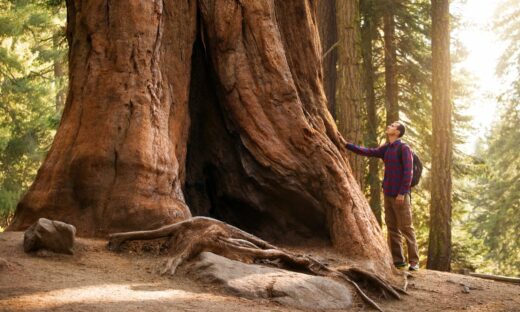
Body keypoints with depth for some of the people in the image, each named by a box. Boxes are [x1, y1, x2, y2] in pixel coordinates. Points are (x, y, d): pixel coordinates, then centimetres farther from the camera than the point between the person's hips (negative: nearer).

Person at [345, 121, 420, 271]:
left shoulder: (404, 148, -8)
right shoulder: (385, 149, 14)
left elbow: (408, 172, -13)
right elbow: (367, 152, 18)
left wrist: (402, 193, -18)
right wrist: (346, 145, 14)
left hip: (400, 196, -7)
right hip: (388, 194, 7)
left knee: (406, 228, -6)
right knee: (392, 228, 7)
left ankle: (414, 261, -4)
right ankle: (398, 259, 11)